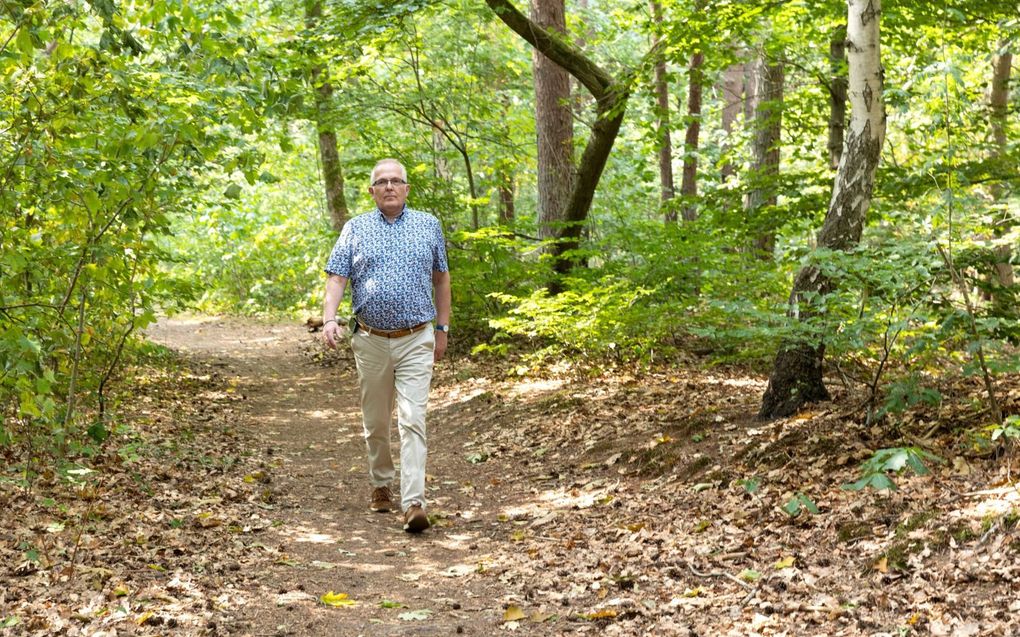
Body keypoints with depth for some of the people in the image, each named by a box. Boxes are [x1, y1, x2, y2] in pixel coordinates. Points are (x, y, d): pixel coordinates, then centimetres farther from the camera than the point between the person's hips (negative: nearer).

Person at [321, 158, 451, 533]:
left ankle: (413, 503, -18)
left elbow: (441, 278, 14)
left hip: (416, 341, -1)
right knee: (376, 423, 13)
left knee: (412, 421, -12)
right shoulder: (355, 229, 6)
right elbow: (336, 278, 0)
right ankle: (381, 485, 33)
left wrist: (442, 328, 13)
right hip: (371, 340, 1)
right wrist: (329, 319, -17)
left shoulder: (428, 226, 7)